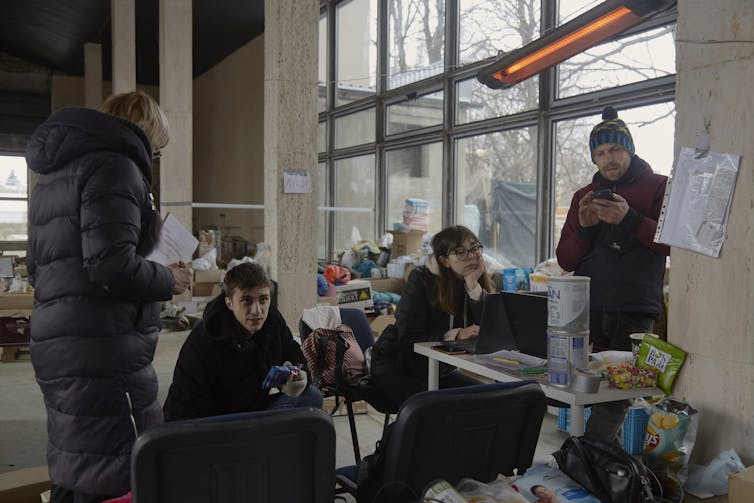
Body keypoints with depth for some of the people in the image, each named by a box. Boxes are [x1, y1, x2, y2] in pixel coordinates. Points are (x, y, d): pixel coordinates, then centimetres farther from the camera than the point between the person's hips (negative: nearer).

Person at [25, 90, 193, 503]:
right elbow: (112, 264, -21)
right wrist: (168, 280, -5)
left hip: (53, 343, 10)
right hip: (102, 348, -10)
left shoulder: (51, 174, 20)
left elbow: (37, 264, 22)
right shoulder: (114, 165, -10)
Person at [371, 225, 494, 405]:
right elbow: (408, 337, -23)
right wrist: (455, 334, -33)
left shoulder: (477, 284, -1)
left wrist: (473, 286, -25)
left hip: (440, 370, 6)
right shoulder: (421, 279, -16)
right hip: (396, 369, -6)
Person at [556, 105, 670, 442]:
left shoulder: (658, 187, 7)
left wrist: (630, 219, -16)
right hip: (587, 310, 3)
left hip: (635, 313, -3)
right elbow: (565, 260, 14)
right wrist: (584, 227, -3)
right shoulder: (584, 196, 18)